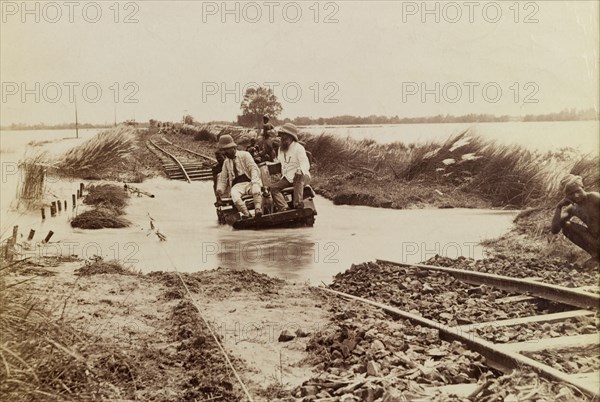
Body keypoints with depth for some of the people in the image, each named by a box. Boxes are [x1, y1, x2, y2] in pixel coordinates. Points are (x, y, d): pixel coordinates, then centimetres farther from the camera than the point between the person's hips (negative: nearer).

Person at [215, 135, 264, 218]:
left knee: (256, 189, -38)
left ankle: (258, 210, -55)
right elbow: (223, 178, 28)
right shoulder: (226, 162, 25)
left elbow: (253, 168, 0)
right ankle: (246, 214, -47)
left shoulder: (244, 155, 11)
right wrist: (220, 189, 8)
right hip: (237, 185, 2)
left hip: (249, 182, -2)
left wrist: (254, 182, -19)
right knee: (234, 194, -35)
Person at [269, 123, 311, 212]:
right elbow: (279, 163, 33)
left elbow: (305, 163, -17)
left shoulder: (298, 148, -6)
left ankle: (297, 202, -52)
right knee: (273, 188, -17)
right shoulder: (281, 149, 18)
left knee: (298, 178, -42)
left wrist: (300, 170, -39)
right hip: (287, 178, 7)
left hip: (303, 176, -7)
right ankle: (283, 207, -34)